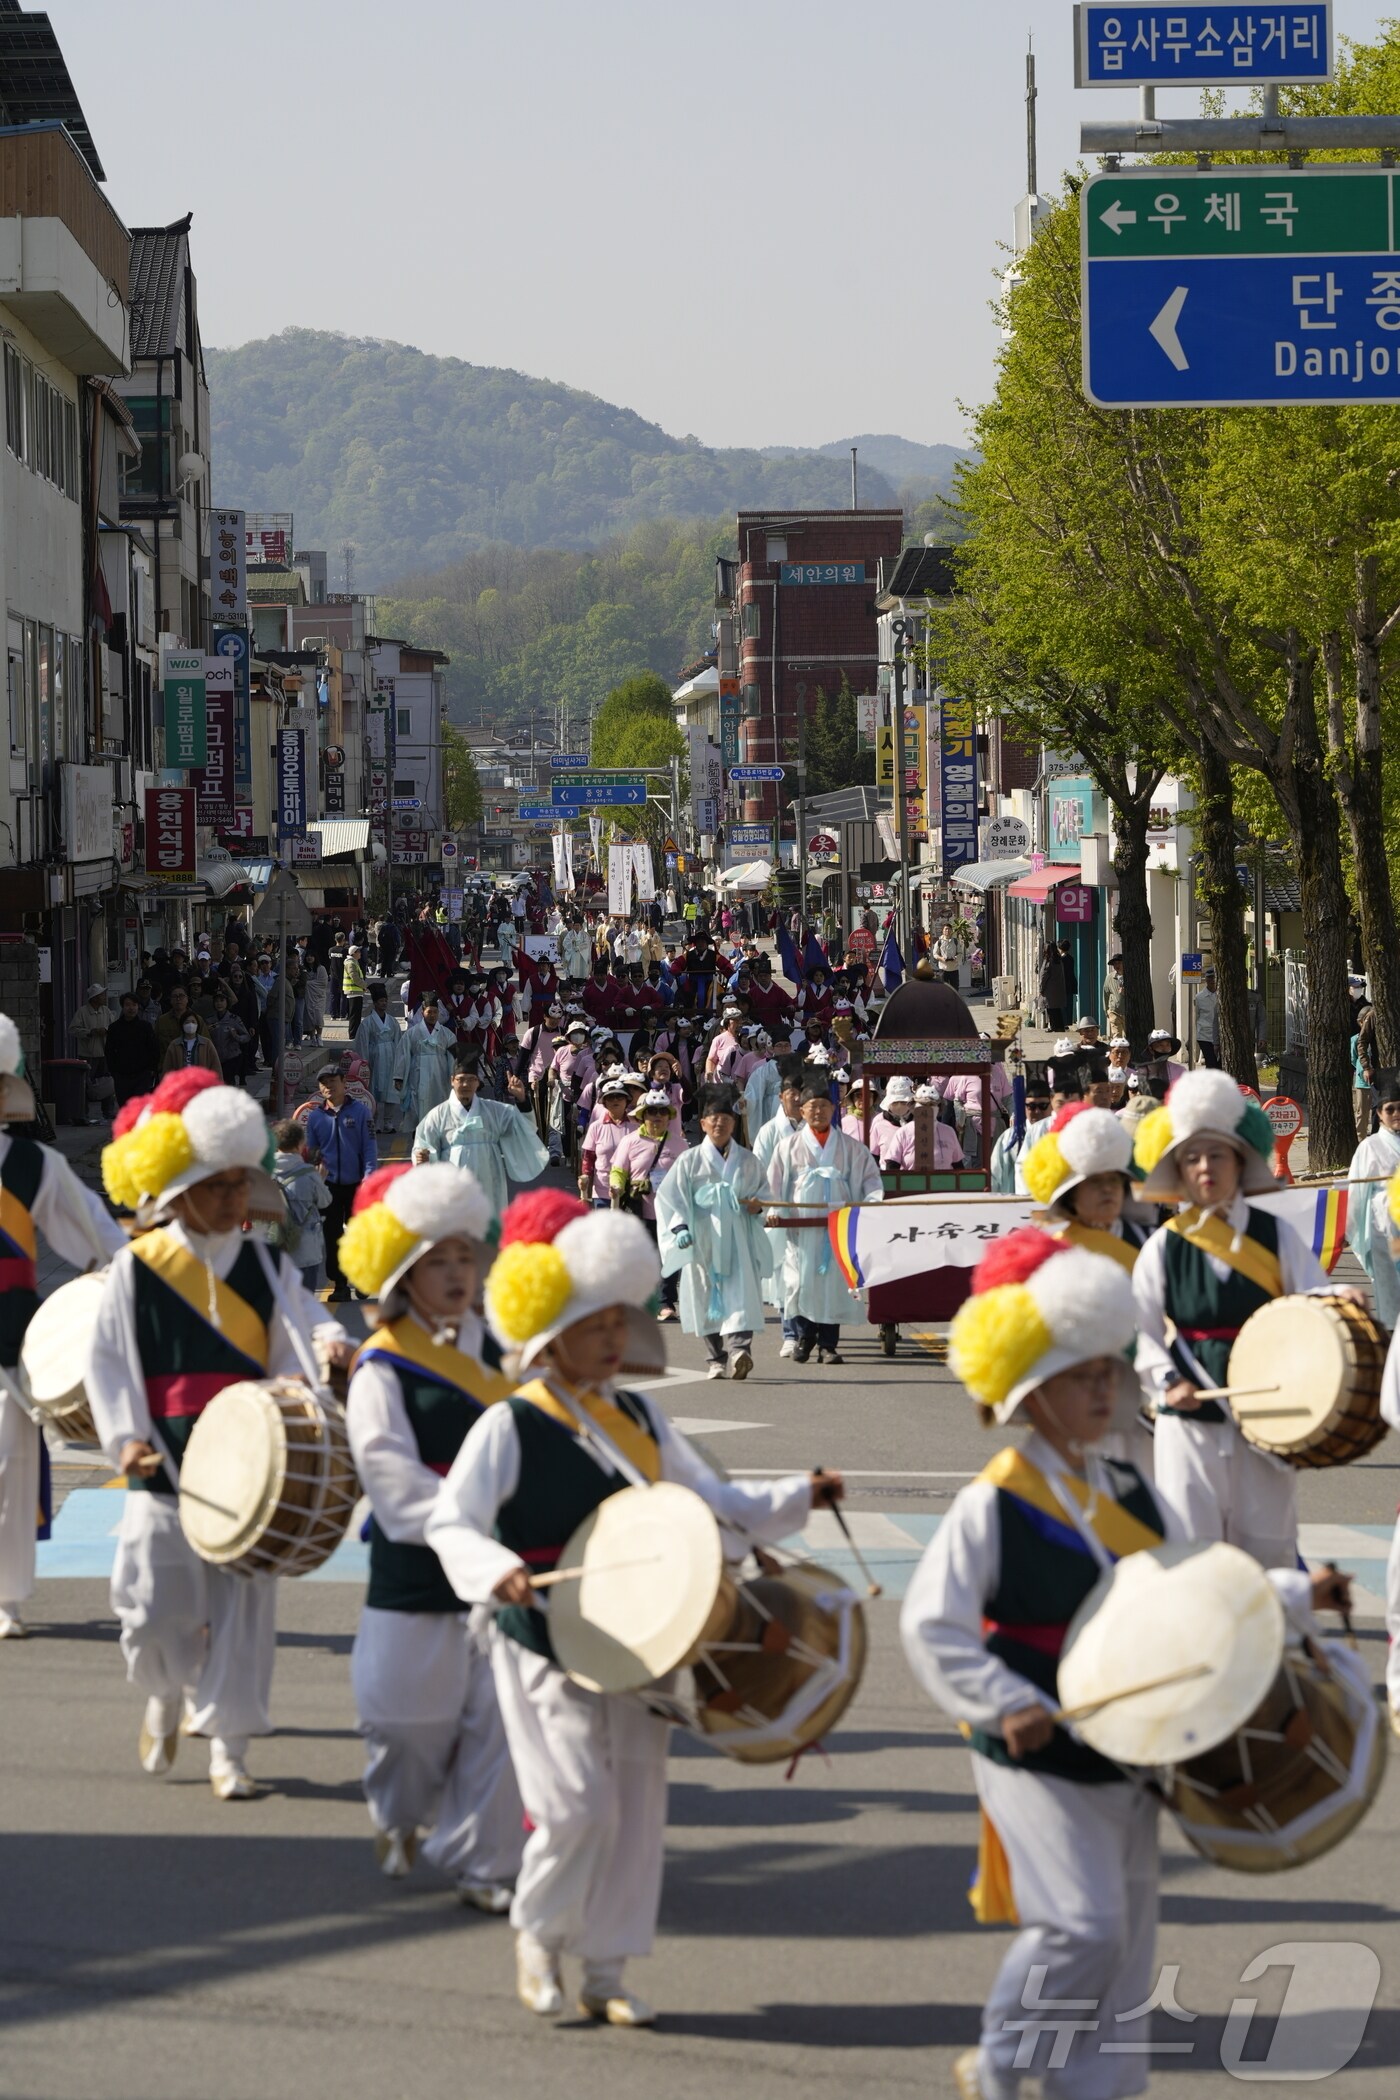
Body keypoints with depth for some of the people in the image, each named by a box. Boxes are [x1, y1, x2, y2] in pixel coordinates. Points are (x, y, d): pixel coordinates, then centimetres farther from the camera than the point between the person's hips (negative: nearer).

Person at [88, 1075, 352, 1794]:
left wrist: (330, 1345, -23)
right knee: (156, 1606, 0)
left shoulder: (267, 1268, 7)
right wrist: (125, 1439, -11)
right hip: (166, 1467, -2)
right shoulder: (137, 1268, 0)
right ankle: (166, 1694, 33)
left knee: (244, 1605, 0)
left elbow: (300, 1330, 1)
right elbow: (108, 1361, 0)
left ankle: (227, 1747, 10)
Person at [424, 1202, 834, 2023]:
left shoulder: (639, 1420, 11)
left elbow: (712, 1500, 16)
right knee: (579, 1803, -13)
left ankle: (607, 1972, 16)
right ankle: (539, 1934, 14)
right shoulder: (510, 1428, -9)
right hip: (547, 1646, -6)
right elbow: (450, 1521, -17)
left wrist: (799, 1496, 2)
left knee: (639, 1805, 5)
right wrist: (496, 1570, -37)